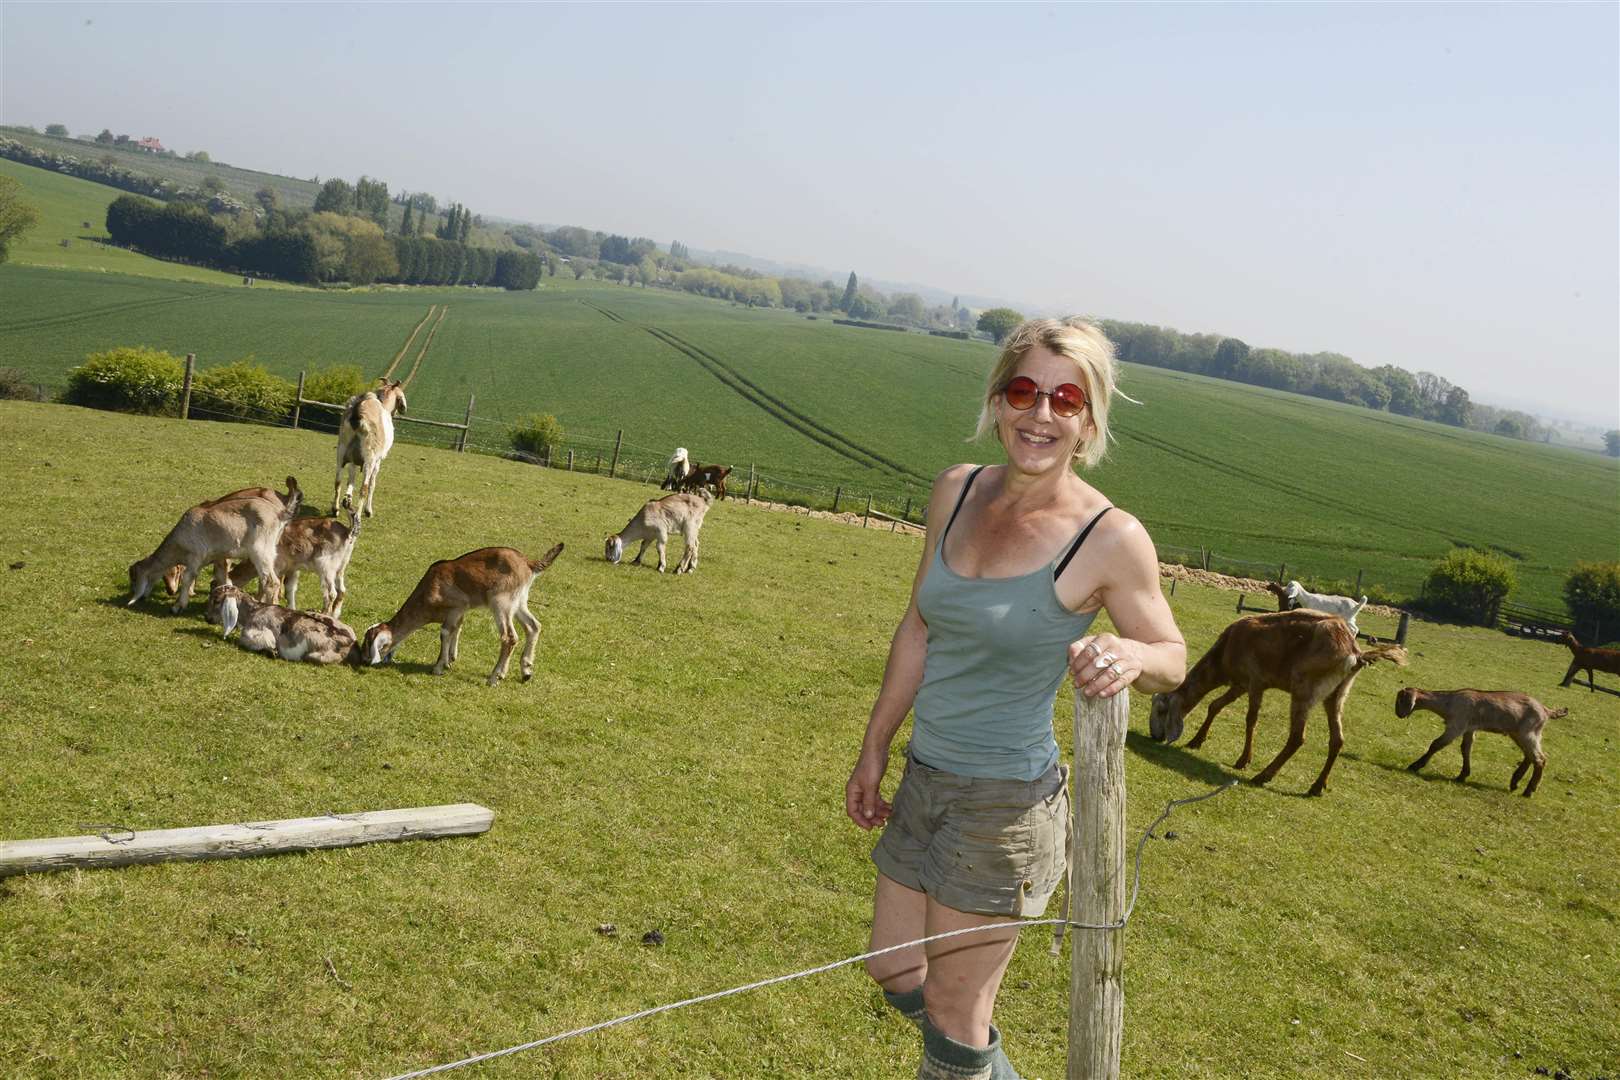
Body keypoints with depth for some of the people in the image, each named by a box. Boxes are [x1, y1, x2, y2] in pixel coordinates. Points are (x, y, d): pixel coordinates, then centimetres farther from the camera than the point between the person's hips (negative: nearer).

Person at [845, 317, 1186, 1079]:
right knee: (894, 973, 22)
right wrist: (875, 748, 15)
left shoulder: (1111, 538, -18)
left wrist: (1129, 654, -28)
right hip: (923, 780, 7)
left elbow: (1173, 658, -5)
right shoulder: (957, 492, -1)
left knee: (954, 1015, 9)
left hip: (1006, 804, -6)